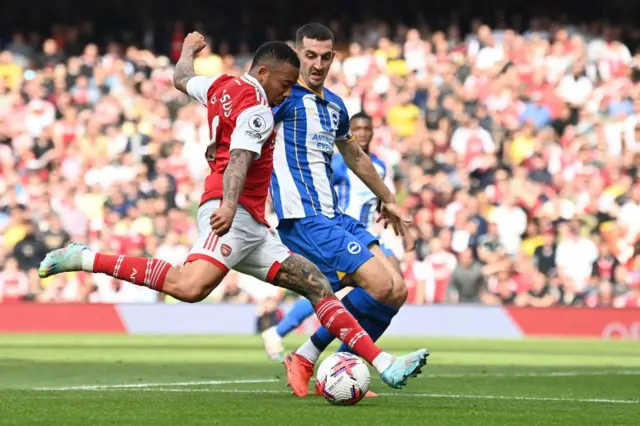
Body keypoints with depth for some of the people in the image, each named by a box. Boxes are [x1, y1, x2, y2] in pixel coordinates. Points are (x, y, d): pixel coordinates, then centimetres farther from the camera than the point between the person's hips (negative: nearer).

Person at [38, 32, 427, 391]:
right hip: (233, 216, -11)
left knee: (317, 284, 6)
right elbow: (239, 159, -22)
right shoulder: (256, 109, -6)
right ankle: (85, 259, -20)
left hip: (251, 228, 11)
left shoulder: (221, 87, 21)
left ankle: (386, 366, 0)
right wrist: (228, 205, -37)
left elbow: (182, 79, 42)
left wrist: (188, 51, 62)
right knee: (190, 287, -33)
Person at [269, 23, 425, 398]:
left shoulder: (335, 106, 19)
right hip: (304, 218, -9)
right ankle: (305, 360, -5)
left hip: (334, 216, 9)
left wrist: (387, 199, 43)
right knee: (379, 285, -19)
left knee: (397, 291, -1)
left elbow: (355, 157, 35)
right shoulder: (285, 94, -6)